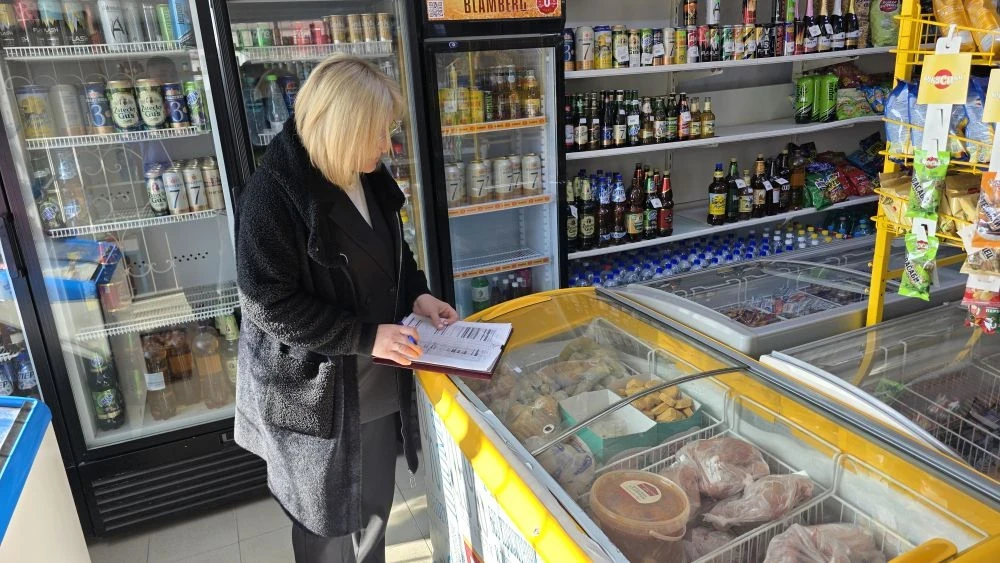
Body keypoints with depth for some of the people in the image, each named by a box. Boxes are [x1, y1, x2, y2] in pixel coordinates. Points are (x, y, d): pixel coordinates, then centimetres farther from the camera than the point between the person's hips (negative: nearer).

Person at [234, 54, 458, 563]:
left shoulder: (367, 175, 1)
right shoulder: (273, 192, -22)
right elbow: (270, 304, -23)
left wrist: (416, 295, -2)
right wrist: (366, 336, -25)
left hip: (375, 382, 7)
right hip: (315, 390, -7)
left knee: (373, 505, 22)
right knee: (328, 521, 15)